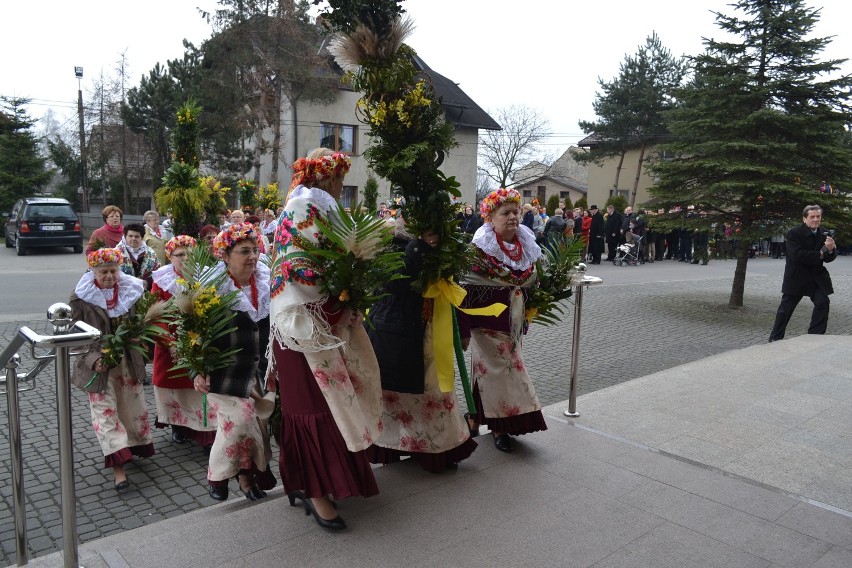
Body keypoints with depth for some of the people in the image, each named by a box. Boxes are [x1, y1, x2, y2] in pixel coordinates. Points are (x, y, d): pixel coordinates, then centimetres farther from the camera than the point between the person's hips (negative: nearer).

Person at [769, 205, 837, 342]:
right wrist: (819, 254, -23)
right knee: (786, 308, 5)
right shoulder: (794, 234, -15)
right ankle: (775, 338, 18)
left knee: (823, 303, -9)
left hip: (817, 277, 4)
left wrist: (831, 249, -23)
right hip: (796, 277, -4)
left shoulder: (824, 235, 1)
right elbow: (796, 255, -27)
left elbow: (829, 258, -1)